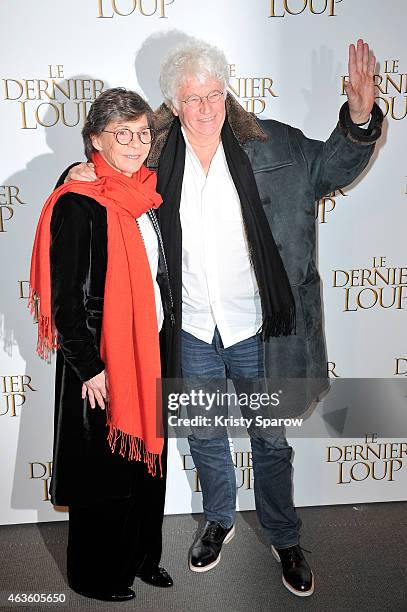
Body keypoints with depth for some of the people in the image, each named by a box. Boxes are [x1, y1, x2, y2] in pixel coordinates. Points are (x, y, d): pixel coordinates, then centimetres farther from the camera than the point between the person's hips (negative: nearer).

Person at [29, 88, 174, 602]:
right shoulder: (76, 204, -15)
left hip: (151, 352, 7)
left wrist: (167, 342, 13)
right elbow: (64, 297, -16)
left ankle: (141, 556, 42)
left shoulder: (145, 197, 7)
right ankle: (95, 575, 34)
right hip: (100, 361, -7)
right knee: (103, 470, 9)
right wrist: (88, 367, -15)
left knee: (147, 458, 19)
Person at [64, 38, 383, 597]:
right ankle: (219, 522, 48)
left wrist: (360, 114, -14)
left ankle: (284, 539, 40)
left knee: (270, 440, 15)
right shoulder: (154, 157, -3)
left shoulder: (270, 144, -4)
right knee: (205, 436, 20)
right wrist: (83, 177, -9)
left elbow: (333, 166, 3)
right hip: (192, 331, 2)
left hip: (256, 330, -1)